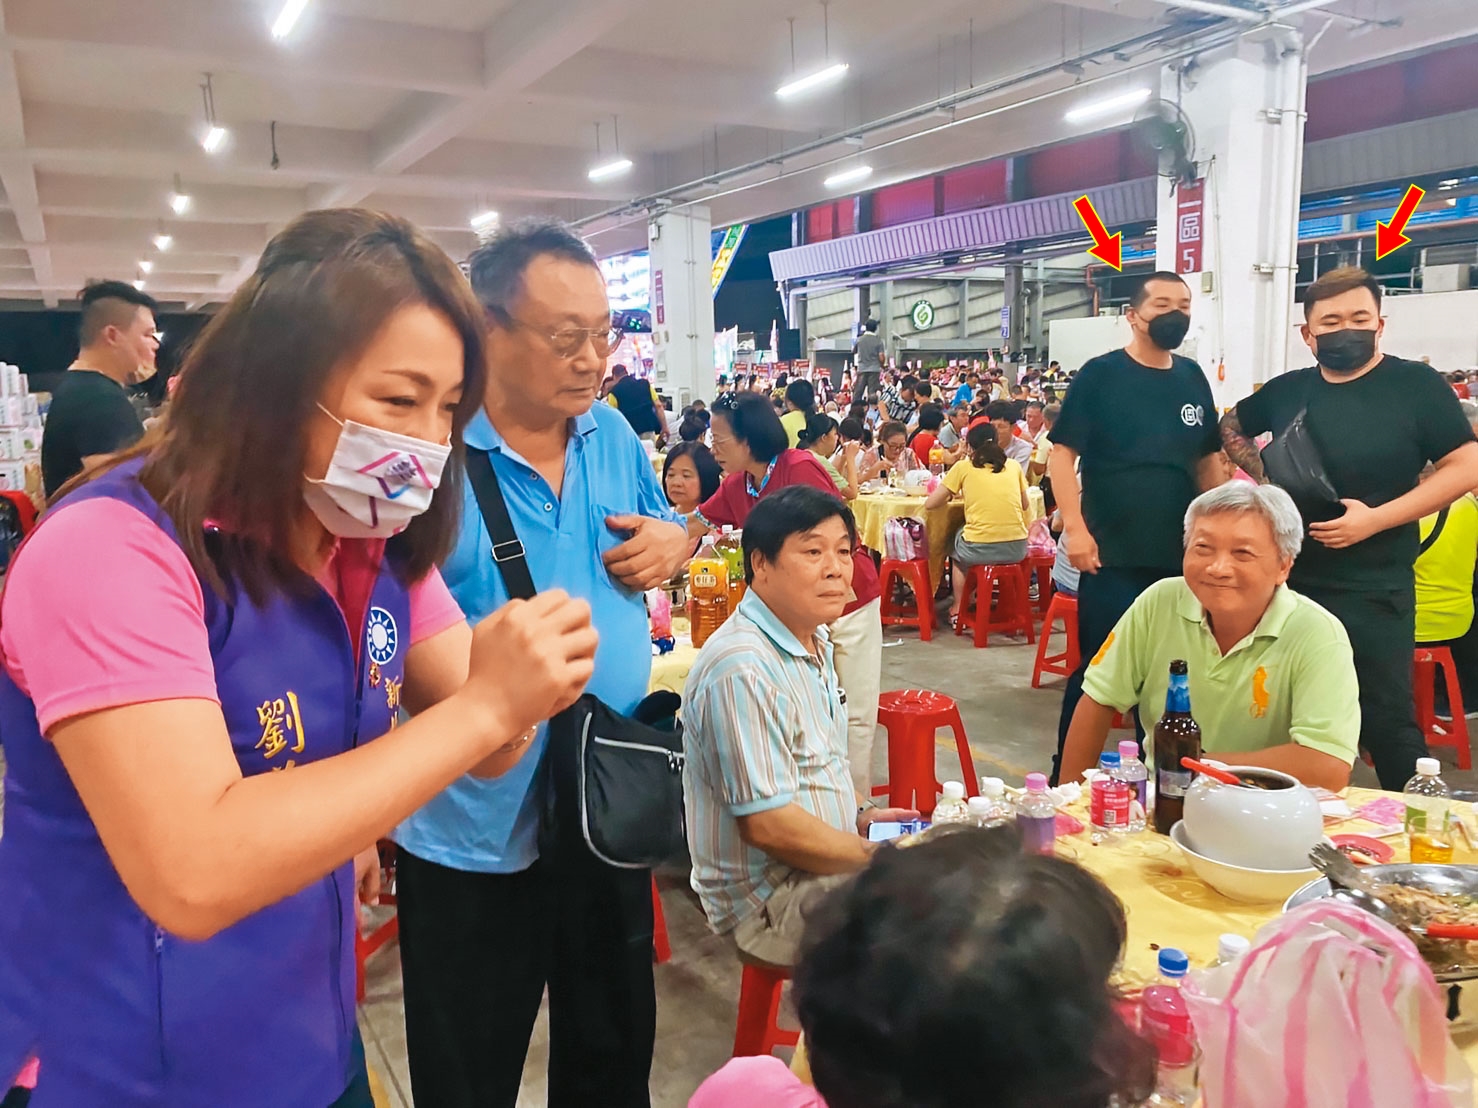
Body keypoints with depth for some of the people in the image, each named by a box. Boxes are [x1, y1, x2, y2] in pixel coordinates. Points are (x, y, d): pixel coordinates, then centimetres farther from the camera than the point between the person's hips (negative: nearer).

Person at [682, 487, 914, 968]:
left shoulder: (815, 640, 7)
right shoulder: (742, 669, -26)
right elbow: (767, 824, -25)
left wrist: (858, 819, 3)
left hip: (825, 861, 10)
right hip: (768, 899, -10)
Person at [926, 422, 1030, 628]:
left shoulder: (963, 467, 2)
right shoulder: (1013, 466, 10)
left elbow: (930, 503, 2)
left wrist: (950, 496, 21)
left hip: (979, 550, -3)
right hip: (1016, 549, 3)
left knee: (957, 552, 32)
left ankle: (958, 609, 34)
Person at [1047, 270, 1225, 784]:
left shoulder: (1192, 378, 10)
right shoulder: (1100, 374, -5)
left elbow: (1209, 460, 18)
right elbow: (1062, 454, -10)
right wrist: (1075, 528, -19)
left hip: (1180, 554, 5)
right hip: (1112, 554, -5)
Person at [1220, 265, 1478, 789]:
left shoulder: (1416, 384, -6)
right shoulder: (1286, 390, 7)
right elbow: (1231, 426, 24)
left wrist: (1375, 518, -19)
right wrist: (1261, 473, 6)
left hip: (1375, 590, -4)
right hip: (1289, 582, 5)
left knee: (1387, 716, 1)